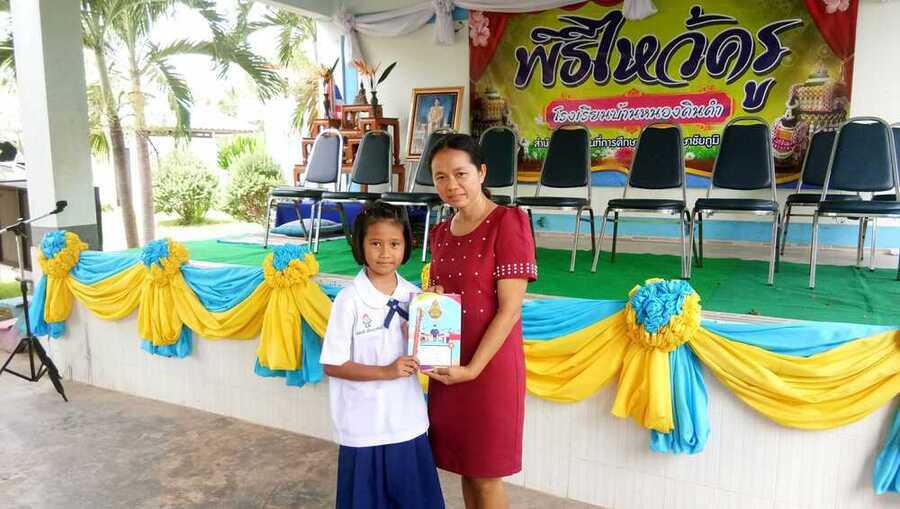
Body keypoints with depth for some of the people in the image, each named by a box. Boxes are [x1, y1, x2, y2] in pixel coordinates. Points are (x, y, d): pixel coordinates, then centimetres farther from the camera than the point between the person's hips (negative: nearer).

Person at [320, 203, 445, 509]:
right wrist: (385, 372, -20)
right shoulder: (349, 300, -13)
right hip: (365, 427, -4)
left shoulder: (414, 296, -1)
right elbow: (332, 365, -11)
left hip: (408, 423, 4)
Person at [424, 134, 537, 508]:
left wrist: (472, 368, -18)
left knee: (486, 476, 8)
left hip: (489, 367, -6)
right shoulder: (441, 233, 8)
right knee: (464, 467, 17)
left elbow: (510, 309, -16)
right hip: (446, 368, 6)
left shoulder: (507, 222, -13)